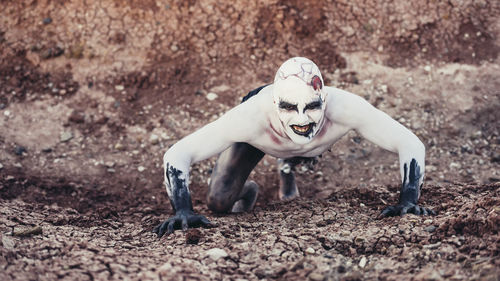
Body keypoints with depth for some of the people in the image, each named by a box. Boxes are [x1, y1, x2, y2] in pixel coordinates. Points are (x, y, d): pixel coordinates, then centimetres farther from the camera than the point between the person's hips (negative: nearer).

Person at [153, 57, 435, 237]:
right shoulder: (251, 116, -49)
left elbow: (412, 145, -39)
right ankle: (248, 190, 22)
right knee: (220, 203, -9)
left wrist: (408, 200, -49)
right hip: (260, 135, -1)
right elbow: (176, 156, -46)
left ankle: (288, 165, 60)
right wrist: (184, 212, -57)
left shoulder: (342, 107, -47)